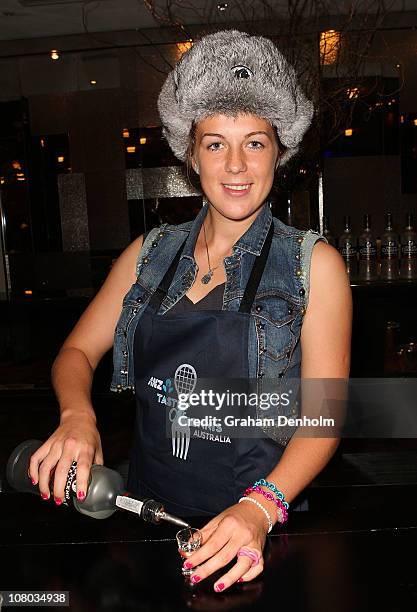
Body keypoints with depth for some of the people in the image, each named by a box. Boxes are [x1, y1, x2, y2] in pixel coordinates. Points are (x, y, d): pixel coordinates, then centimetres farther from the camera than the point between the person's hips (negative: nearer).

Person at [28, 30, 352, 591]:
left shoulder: (312, 264, -8)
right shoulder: (151, 253, 2)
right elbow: (77, 353, 6)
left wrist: (260, 508, -26)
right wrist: (78, 416, -15)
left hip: (256, 528, -2)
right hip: (147, 503, 3)